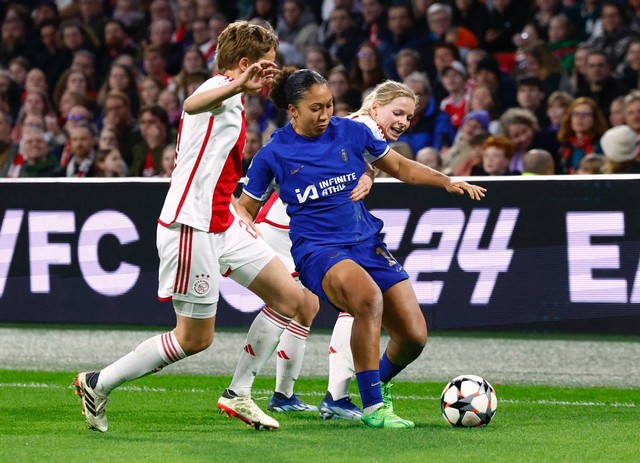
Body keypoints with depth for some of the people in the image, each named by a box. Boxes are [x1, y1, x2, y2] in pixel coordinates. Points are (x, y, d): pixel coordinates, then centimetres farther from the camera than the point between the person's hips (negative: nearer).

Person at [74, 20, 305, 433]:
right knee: (195, 338, -2)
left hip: (221, 224, 10)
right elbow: (193, 104, -41)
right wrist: (239, 85, -58)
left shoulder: (230, 96, 18)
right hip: (191, 228, -10)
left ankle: (239, 395, 11)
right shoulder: (221, 89, -13)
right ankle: (98, 385, 11)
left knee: (290, 298, 4)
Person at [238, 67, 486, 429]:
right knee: (368, 296, -37)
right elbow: (245, 209, 7)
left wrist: (447, 182, 3)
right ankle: (372, 407, -28)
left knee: (414, 335, -7)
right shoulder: (273, 155, -3)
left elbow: (400, 167, 15)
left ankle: (380, 382, 30)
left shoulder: (351, 132, 3)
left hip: (367, 242, 5)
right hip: (317, 248, -4)